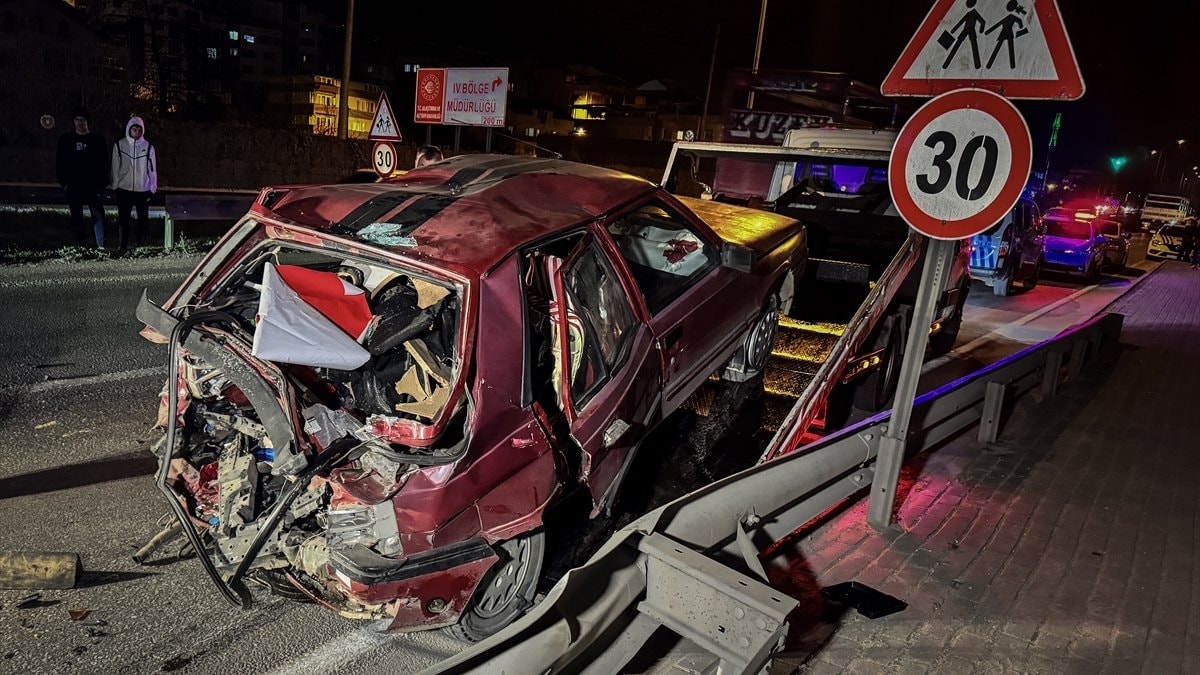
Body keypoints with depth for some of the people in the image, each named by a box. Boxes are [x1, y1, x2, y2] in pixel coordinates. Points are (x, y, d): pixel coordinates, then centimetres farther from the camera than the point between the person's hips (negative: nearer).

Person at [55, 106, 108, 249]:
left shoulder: (97, 139, 3)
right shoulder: (66, 139, 7)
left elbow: (103, 163, 2)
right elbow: (59, 163, 9)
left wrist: (101, 184, -6)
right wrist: (63, 182, -1)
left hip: (93, 186, -2)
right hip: (73, 186, 2)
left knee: (98, 215, -14)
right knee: (76, 218, 7)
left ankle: (100, 245, -14)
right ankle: (81, 246, 13)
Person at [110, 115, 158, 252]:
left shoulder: (148, 146, 2)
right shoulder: (119, 145, -1)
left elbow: (152, 169, 5)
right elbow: (115, 168, 3)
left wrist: (153, 187, 3)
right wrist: (114, 185, 1)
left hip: (143, 190, 1)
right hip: (124, 189, 0)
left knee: (143, 219, 3)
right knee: (123, 219, 3)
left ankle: (140, 244, 15)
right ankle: (123, 246, 9)